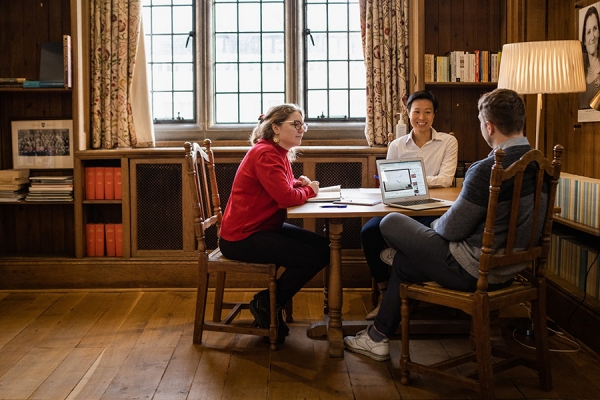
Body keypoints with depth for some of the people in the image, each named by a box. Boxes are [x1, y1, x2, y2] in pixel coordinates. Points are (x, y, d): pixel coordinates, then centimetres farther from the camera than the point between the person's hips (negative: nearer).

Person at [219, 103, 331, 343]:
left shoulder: (281, 153, 12)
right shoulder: (265, 154, -19)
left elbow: (285, 187, 19)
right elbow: (286, 197, -26)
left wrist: (301, 183, -4)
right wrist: (309, 190, -6)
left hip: (264, 228, 10)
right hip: (242, 236, -10)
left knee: (324, 248, 4)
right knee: (311, 258, -17)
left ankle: (270, 301, 11)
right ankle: (266, 305, 2)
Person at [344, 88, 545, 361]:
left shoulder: (487, 170, -27)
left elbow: (452, 229, -20)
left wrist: (436, 224, 4)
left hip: (476, 271, -9)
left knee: (391, 223, 8)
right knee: (403, 259, 23)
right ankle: (379, 336, 34)